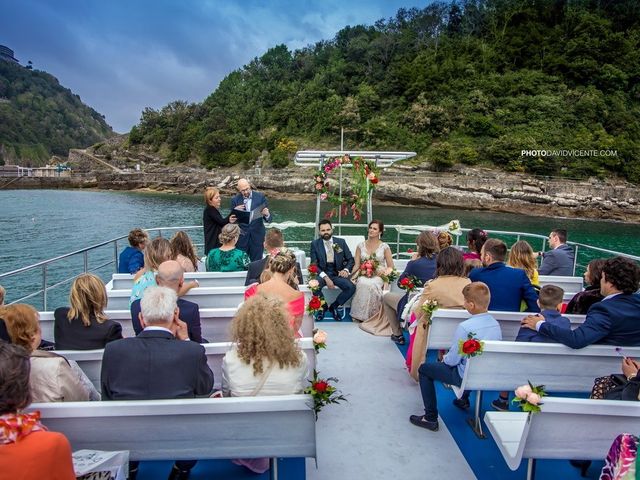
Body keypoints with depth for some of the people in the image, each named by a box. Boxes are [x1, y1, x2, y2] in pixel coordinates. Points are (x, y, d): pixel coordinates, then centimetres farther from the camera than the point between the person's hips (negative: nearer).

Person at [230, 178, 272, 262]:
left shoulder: (260, 197, -4)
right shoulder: (235, 199, -1)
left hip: (257, 235, -1)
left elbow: (268, 220, -4)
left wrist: (267, 215, -27)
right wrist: (235, 211, -16)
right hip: (242, 236, 1)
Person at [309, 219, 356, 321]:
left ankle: (334, 306, 1)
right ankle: (323, 306, -1)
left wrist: (346, 270, -13)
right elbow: (314, 264, -4)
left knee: (351, 287, -27)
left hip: (337, 273, 1)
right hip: (322, 273, -1)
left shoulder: (341, 242, 5)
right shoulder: (315, 244, 1)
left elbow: (351, 260, 9)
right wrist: (325, 277, -20)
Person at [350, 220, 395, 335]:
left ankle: (371, 316, -21)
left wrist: (384, 272, -16)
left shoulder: (384, 247, 5)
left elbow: (390, 266, 4)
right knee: (363, 284, -35)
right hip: (363, 275, 2)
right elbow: (357, 265, 6)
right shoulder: (361, 245, 11)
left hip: (378, 276, -1)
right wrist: (352, 277, -12)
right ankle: (361, 314, -23)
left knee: (371, 284, -36)